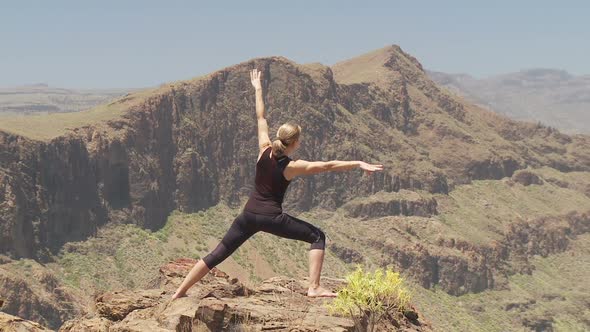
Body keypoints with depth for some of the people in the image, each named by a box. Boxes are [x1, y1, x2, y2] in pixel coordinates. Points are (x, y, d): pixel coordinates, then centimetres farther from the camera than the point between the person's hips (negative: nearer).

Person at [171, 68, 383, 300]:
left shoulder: (265, 151, 2)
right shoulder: (292, 167, -9)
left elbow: (261, 118, 11)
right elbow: (328, 166, -14)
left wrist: (258, 89, 20)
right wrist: (359, 164, -13)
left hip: (249, 214, 5)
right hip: (271, 217, -5)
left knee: (218, 254, 11)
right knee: (317, 237, 5)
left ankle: (180, 292, 10)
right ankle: (314, 288, -8)